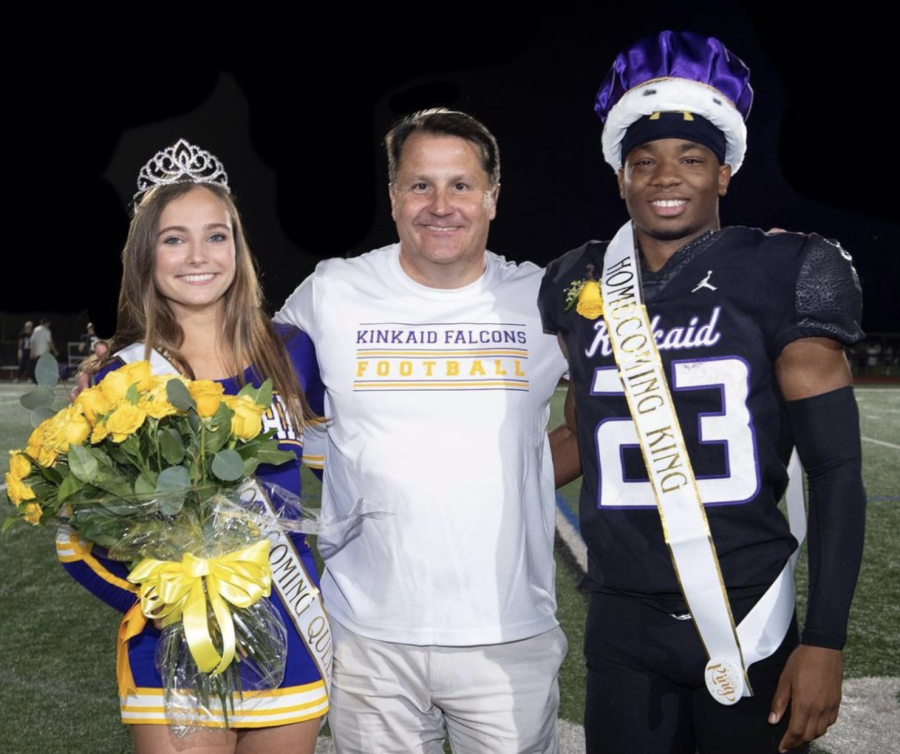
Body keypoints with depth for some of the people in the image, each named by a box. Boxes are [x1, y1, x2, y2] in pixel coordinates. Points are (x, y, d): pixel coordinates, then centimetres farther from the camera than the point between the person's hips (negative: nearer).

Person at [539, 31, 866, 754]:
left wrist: (825, 642, -11)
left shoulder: (778, 278, -7)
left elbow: (836, 472, -8)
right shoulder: (579, 289, 4)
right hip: (623, 624, 3)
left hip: (748, 621, -2)